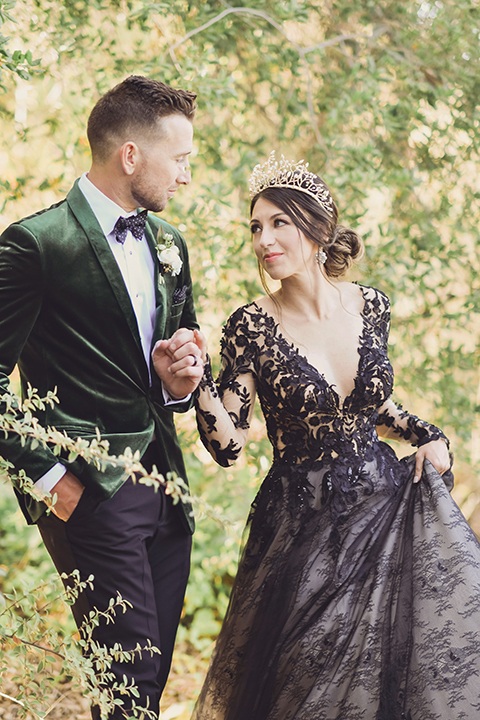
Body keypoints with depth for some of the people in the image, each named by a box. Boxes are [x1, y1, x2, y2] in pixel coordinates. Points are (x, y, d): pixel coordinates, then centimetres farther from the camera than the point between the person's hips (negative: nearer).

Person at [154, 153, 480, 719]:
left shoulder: (370, 306, 0)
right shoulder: (251, 327, -11)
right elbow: (229, 446, -13)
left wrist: (426, 435, 1)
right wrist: (196, 386, -29)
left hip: (386, 498, 4)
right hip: (304, 520, -3)